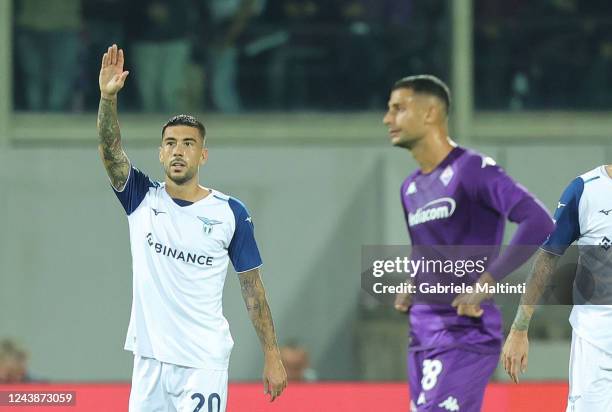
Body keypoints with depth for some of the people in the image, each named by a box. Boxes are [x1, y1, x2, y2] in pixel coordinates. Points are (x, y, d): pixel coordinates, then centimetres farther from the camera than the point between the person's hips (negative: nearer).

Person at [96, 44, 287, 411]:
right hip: (150, 358, 3)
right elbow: (110, 149, -11)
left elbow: (252, 287, 4)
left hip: (204, 363, -3)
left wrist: (272, 356, 1)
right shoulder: (142, 199, 5)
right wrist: (108, 97, -28)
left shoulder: (231, 213, 0)